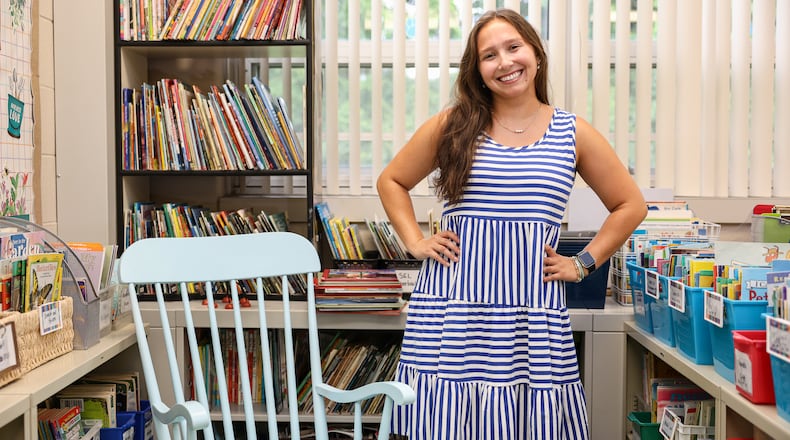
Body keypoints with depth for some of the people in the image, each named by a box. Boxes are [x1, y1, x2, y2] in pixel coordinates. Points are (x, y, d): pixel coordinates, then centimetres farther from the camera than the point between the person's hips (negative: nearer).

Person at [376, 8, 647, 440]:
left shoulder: (573, 133, 7)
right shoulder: (451, 125, 5)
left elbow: (630, 205, 15)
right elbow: (391, 181, 16)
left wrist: (582, 263, 7)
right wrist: (415, 242, 4)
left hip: (534, 315, 1)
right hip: (450, 309, 0)